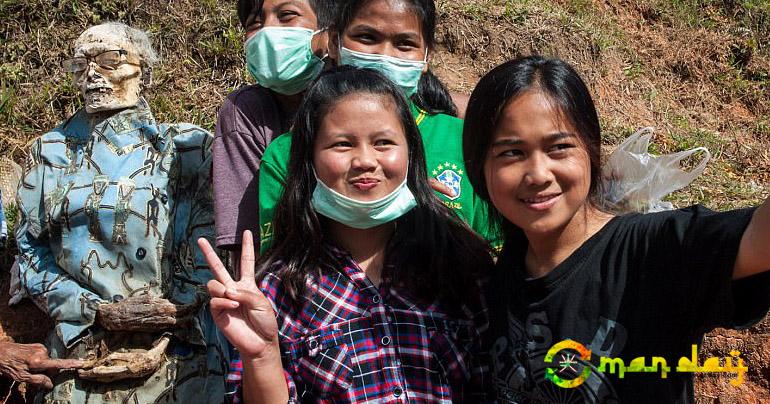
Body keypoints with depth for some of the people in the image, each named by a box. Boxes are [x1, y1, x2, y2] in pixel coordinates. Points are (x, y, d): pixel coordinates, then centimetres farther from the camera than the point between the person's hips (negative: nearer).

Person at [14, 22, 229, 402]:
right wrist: (100, 313, -12)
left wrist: (167, 335, -12)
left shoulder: (187, 146, -1)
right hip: (81, 352, 2)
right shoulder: (50, 152, 7)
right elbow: (31, 251, 3)